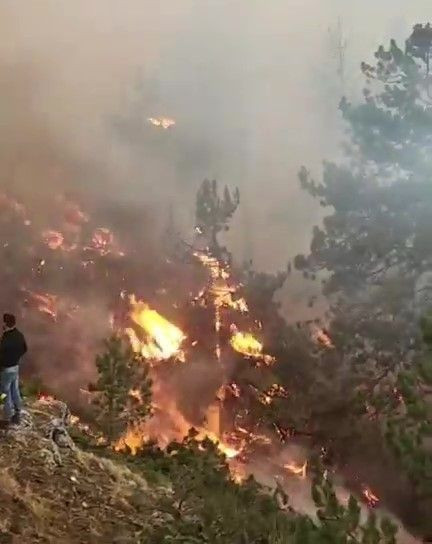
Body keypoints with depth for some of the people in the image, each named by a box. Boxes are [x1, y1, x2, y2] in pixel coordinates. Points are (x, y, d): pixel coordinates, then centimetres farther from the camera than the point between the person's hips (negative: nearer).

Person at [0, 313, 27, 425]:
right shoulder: (20, 335, -3)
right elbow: (24, 349, 10)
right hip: (16, 367, 8)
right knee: (15, 391, 19)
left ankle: (9, 419, 15)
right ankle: (17, 414, 31)